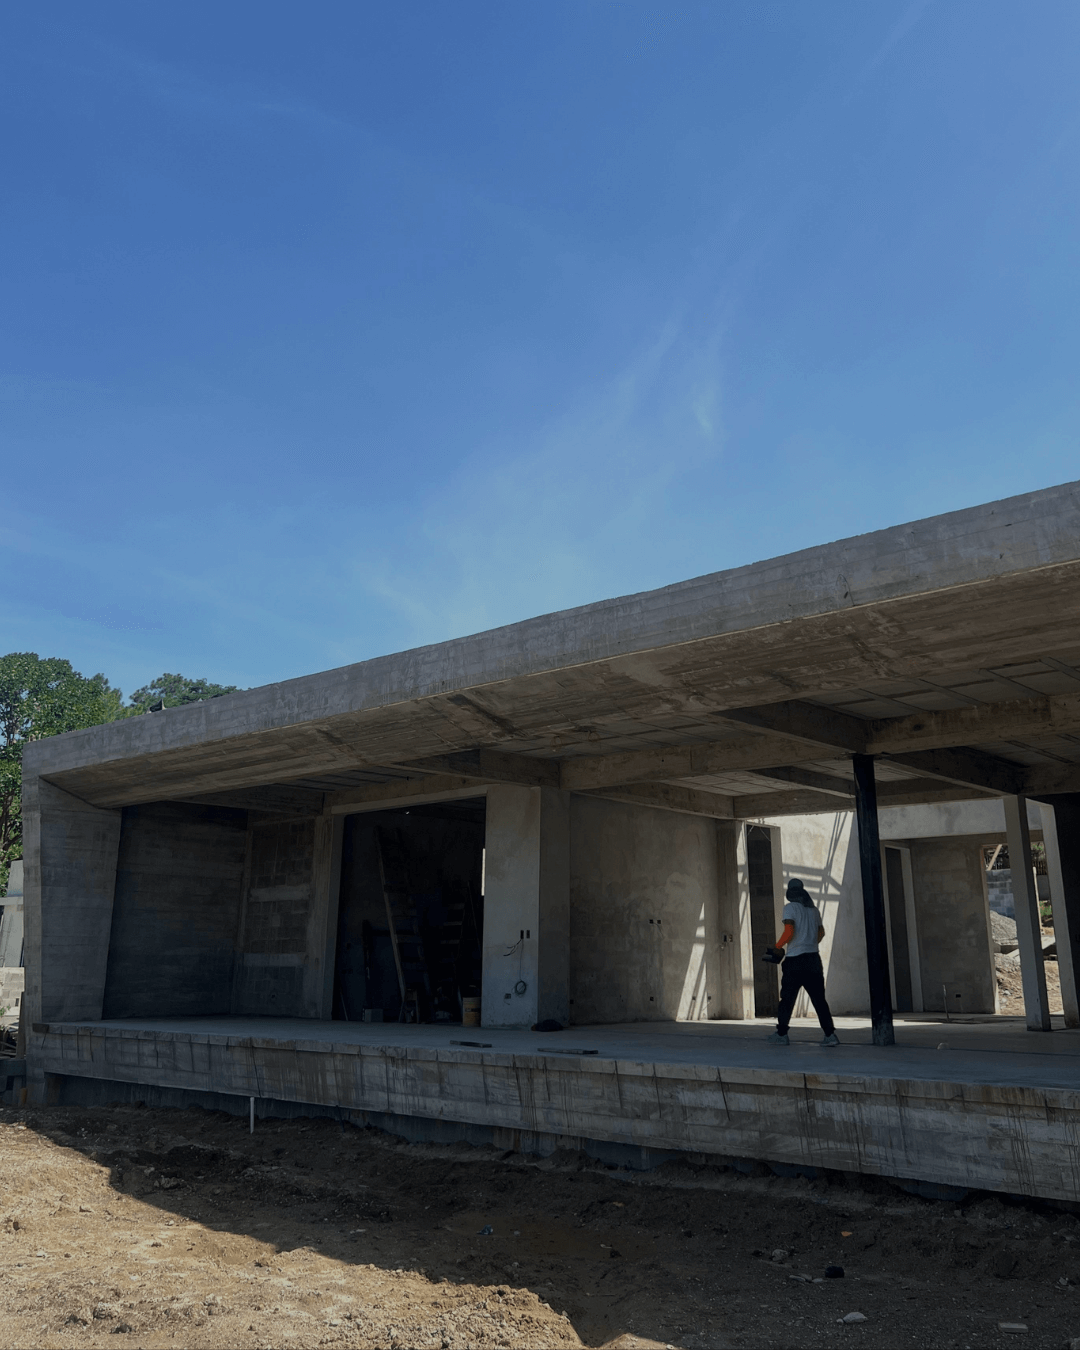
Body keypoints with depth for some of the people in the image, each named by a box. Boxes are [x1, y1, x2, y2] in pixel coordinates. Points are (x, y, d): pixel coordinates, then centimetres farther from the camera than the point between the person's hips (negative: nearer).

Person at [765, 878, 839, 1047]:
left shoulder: (790, 908, -6)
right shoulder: (813, 909, 13)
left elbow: (789, 932, -16)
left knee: (787, 998, 4)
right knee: (819, 999, 6)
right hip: (813, 958, 5)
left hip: (795, 959, -5)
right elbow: (821, 932, 23)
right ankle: (830, 1034, -1)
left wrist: (777, 946, -3)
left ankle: (781, 1034, 9)